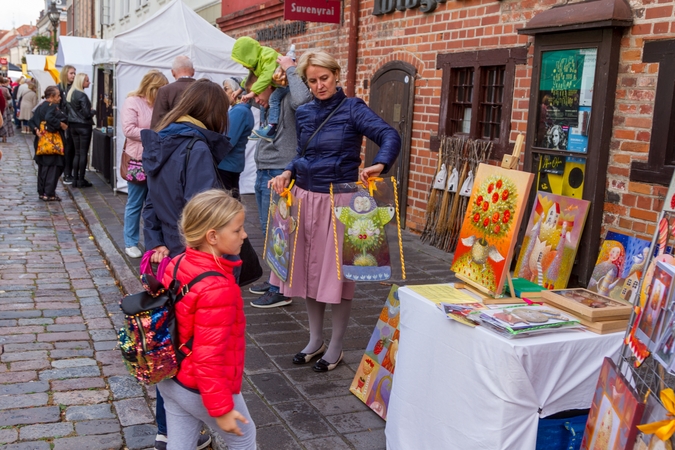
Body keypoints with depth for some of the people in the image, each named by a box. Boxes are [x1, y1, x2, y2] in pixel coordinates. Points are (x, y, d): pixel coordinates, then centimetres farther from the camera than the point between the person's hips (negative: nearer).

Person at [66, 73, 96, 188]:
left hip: (73, 125, 8)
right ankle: (81, 180, 2)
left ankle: (75, 179, 13)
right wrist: (94, 111, 2)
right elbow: (87, 113, -18)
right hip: (83, 126, -8)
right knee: (83, 153, -1)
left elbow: (68, 109, 14)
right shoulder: (82, 95, -17)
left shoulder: (69, 94, 8)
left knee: (77, 152, 12)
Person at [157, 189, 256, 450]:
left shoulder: (176, 265, -6)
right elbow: (208, 355, -28)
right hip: (202, 389, -7)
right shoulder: (218, 289, -31)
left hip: (170, 380, 7)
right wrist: (221, 408, -20)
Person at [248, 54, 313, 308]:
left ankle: (281, 291, 4)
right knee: (268, 232, 17)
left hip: (278, 175, -10)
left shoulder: (288, 100, -12)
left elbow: (302, 99, -35)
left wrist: (290, 68, -24)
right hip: (263, 173, 10)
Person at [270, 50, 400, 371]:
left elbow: (390, 137, -21)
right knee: (308, 269, 12)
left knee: (336, 272, 2)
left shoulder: (352, 109, -7)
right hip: (304, 198, 6)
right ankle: (315, 340, 29)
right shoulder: (304, 113, 9)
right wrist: (288, 173, 1)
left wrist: (379, 164, -40)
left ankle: (335, 347, 18)